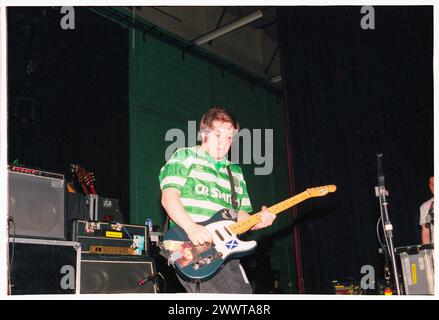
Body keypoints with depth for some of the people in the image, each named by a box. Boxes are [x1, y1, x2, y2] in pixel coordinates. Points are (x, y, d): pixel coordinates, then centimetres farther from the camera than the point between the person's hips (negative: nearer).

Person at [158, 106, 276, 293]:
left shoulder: (236, 173, 24)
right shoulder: (185, 157, 7)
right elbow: (169, 197, -6)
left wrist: (258, 220, 1)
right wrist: (191, 228, -20)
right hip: (191, 247, -7)